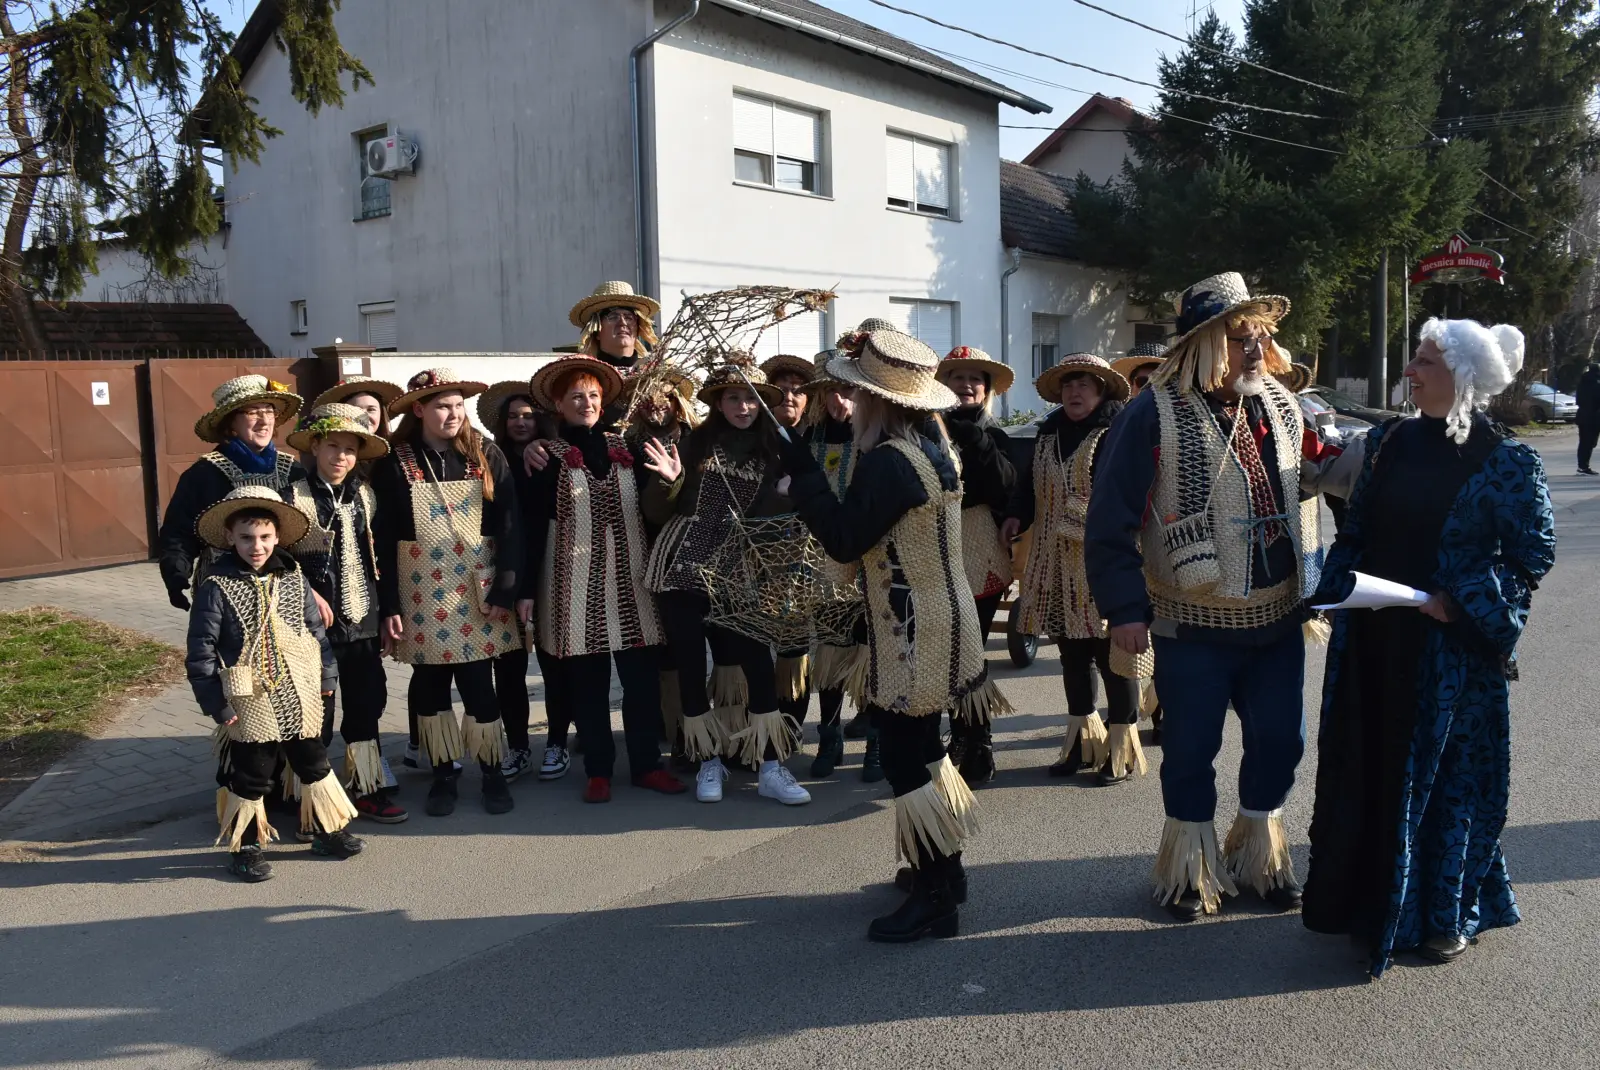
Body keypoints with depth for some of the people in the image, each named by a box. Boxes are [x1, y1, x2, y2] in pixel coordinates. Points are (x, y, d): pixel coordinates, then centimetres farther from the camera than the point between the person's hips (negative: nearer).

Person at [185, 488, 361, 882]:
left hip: (299, 700, 5)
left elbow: (316, 630, 9)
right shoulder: (216, 586, -12)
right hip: (251, 705, -4)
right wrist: (216, 704, -12)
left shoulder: (293, 577, 1)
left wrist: (326, 678, 9)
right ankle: (244, 846, 25)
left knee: (315, 765, 16)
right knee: (250, 776, 8)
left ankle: (327, 830, 32)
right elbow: (201, 652, -11)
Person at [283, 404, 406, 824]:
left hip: (362, 620, 5)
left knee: (367, 705, 13)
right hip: (316, 623, -5)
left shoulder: (364, 495, 8)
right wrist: (309, 597, -16)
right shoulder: (295, 497, -8)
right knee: (316, 712, 2)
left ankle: (367, 789, 27)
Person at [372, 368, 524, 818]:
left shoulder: (485, 455, 1)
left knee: (478, 683, 0)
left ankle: (492, 772, 16)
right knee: (429, 685, 8)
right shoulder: (395, 463, -1)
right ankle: (443, 774, 22)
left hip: (477, 592, 0)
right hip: (421, 594, 0)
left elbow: (510, 525, -2)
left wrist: (511, 588, -9)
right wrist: (388, 605, -5)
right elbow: (383, 538, -1)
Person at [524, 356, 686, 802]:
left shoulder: (624, 448, 11)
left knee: (643, 675, 4)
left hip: (631, 577, 3)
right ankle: (598, 770, 15)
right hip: (575, 582, -3)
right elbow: (535, 525, -3)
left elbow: (646, 511, 14)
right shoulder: (547, 456, 1)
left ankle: (647, 764, 16)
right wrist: (527, 589, -6)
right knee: (587, 681, 3)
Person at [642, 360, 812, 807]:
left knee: (756, 659, -9)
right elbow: (656, 512, -1)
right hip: (682, 568, -1)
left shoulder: (770, 451, 9)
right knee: (689, 663, 3)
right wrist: (669, 480, -19)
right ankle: (708, 763, 18)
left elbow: (769, 517, 11)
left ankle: (770, 769, -1)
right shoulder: (698, 442, 2)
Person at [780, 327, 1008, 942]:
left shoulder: (890, 461, -22)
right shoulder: (934, 443, 8)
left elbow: (843, 540, -21)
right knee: (920, 749, 20)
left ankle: (934, 902, 7)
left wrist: (801, 471, -14)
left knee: (908, 758, -2)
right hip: (941, 621, 10)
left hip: (913, 636, -10)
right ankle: (945, 868, 34)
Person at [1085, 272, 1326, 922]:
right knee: (1191, 749, 8)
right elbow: (1110, 520, -15)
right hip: (1194, 625, -5)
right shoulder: (1155, 414, -15)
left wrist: (1313, 576, 16)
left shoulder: (1280, 404, 5)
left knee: (1279, 740, 14)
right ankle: (1191, 868, 29)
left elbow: (1307, 492, 17)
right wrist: (1125, 608, -16)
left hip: (1278, 618, 5)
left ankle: (1260, 856, 36)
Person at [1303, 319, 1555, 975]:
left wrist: (1459, 603, -18)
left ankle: (1446, 914, 25)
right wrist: (1339, 588, -2)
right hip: (1374, 644, 5)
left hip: (1451, 651, -5)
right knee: (1368, 768, 12)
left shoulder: (1504, 462, -10)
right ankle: (1370, 897, 30)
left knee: (1446, 779, 8)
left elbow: (1533, 554, -8)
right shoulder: (1389, 442, 5)